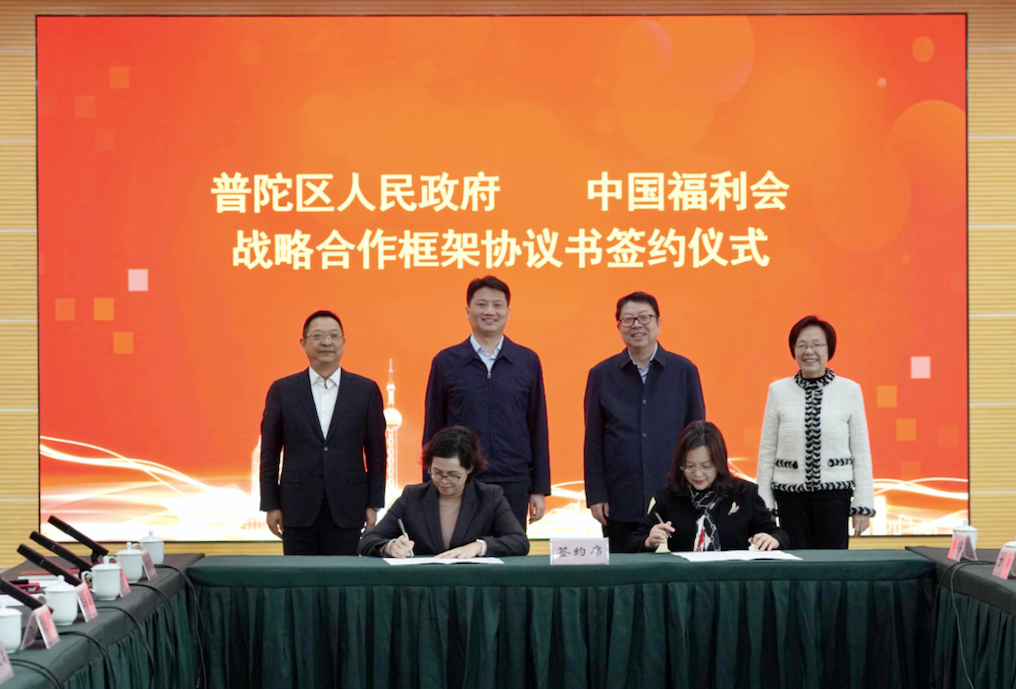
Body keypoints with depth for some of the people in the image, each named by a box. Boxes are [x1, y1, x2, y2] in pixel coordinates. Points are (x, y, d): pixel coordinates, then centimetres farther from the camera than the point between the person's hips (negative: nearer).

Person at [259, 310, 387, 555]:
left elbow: (377, 453, 6)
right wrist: (271, 506, 1)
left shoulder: (366, 390, 5)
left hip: (345, 513, 0)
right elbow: (269, 453, 6)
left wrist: (374, 505, 2)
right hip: (297, 510, 0)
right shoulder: (282, 390, 5)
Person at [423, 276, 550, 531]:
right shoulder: (445, 362, 4)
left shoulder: (527, 361, 6)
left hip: (513, 485, 1)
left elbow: (537, 427, 7)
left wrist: (540, 489, 4)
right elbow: (433, 429, 6)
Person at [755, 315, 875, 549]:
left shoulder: (850, 390, 3)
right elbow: (766, 452, 8)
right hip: (791, 495, 1)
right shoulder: (779, 391, 5)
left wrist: (863, 506, 0)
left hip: (835, 494, -1)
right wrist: (764, 505, 5)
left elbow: (861, 452, 4)